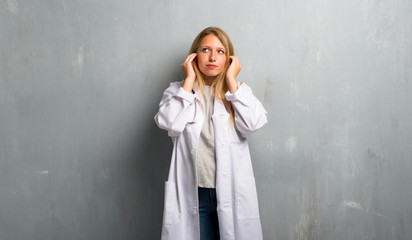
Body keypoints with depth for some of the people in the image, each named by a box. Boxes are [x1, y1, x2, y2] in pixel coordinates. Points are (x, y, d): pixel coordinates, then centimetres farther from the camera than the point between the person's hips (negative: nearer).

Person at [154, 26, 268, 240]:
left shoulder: (239, 91, 9)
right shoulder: (177, 91, 8)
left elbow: (253, 123, -11)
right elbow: (170, 123, -12)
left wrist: (231, 80, -5)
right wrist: (189, 80, -6)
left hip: (233, 192, 1)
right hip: (193, 194, 0)